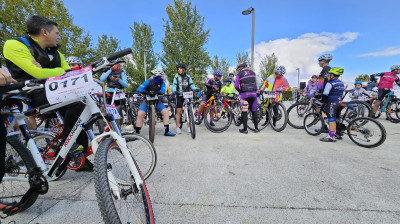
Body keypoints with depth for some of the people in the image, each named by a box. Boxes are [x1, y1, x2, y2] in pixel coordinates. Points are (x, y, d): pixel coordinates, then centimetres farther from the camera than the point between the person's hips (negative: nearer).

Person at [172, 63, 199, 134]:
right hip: (179, 95, -1)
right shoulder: (176, 77, 1)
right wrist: (175, 91, -28)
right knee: (179, 112, -2)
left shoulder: (188, 77, 6)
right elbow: (174, 86, -6)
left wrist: (196, 89, -17)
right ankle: (178, 128, 7)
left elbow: (191, 85, 4)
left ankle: (189, 127, 10)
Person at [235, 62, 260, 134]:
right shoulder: (253, 72, 17)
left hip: (244, 94, -4)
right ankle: (256, 128, 17)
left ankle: (245, 129, 2)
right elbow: (257, 83, 16)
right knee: (254, 110, 12)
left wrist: (239, 91, 11)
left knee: (244, 111, 0)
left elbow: (236, 86, -5)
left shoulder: (239, 74, 4)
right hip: (253, 93, 4)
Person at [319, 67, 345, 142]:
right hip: (339, 102, 9)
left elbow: (325, 94, -15)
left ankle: (331, 137, -11)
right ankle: (338, 134, 25)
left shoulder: (330, 83, -11)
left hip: (331, 103, -9)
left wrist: (322, 101, -1)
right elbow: (341, 93, 22)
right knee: (336, 119, 16)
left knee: (331, 119, -10)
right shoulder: (342, 83, 16)